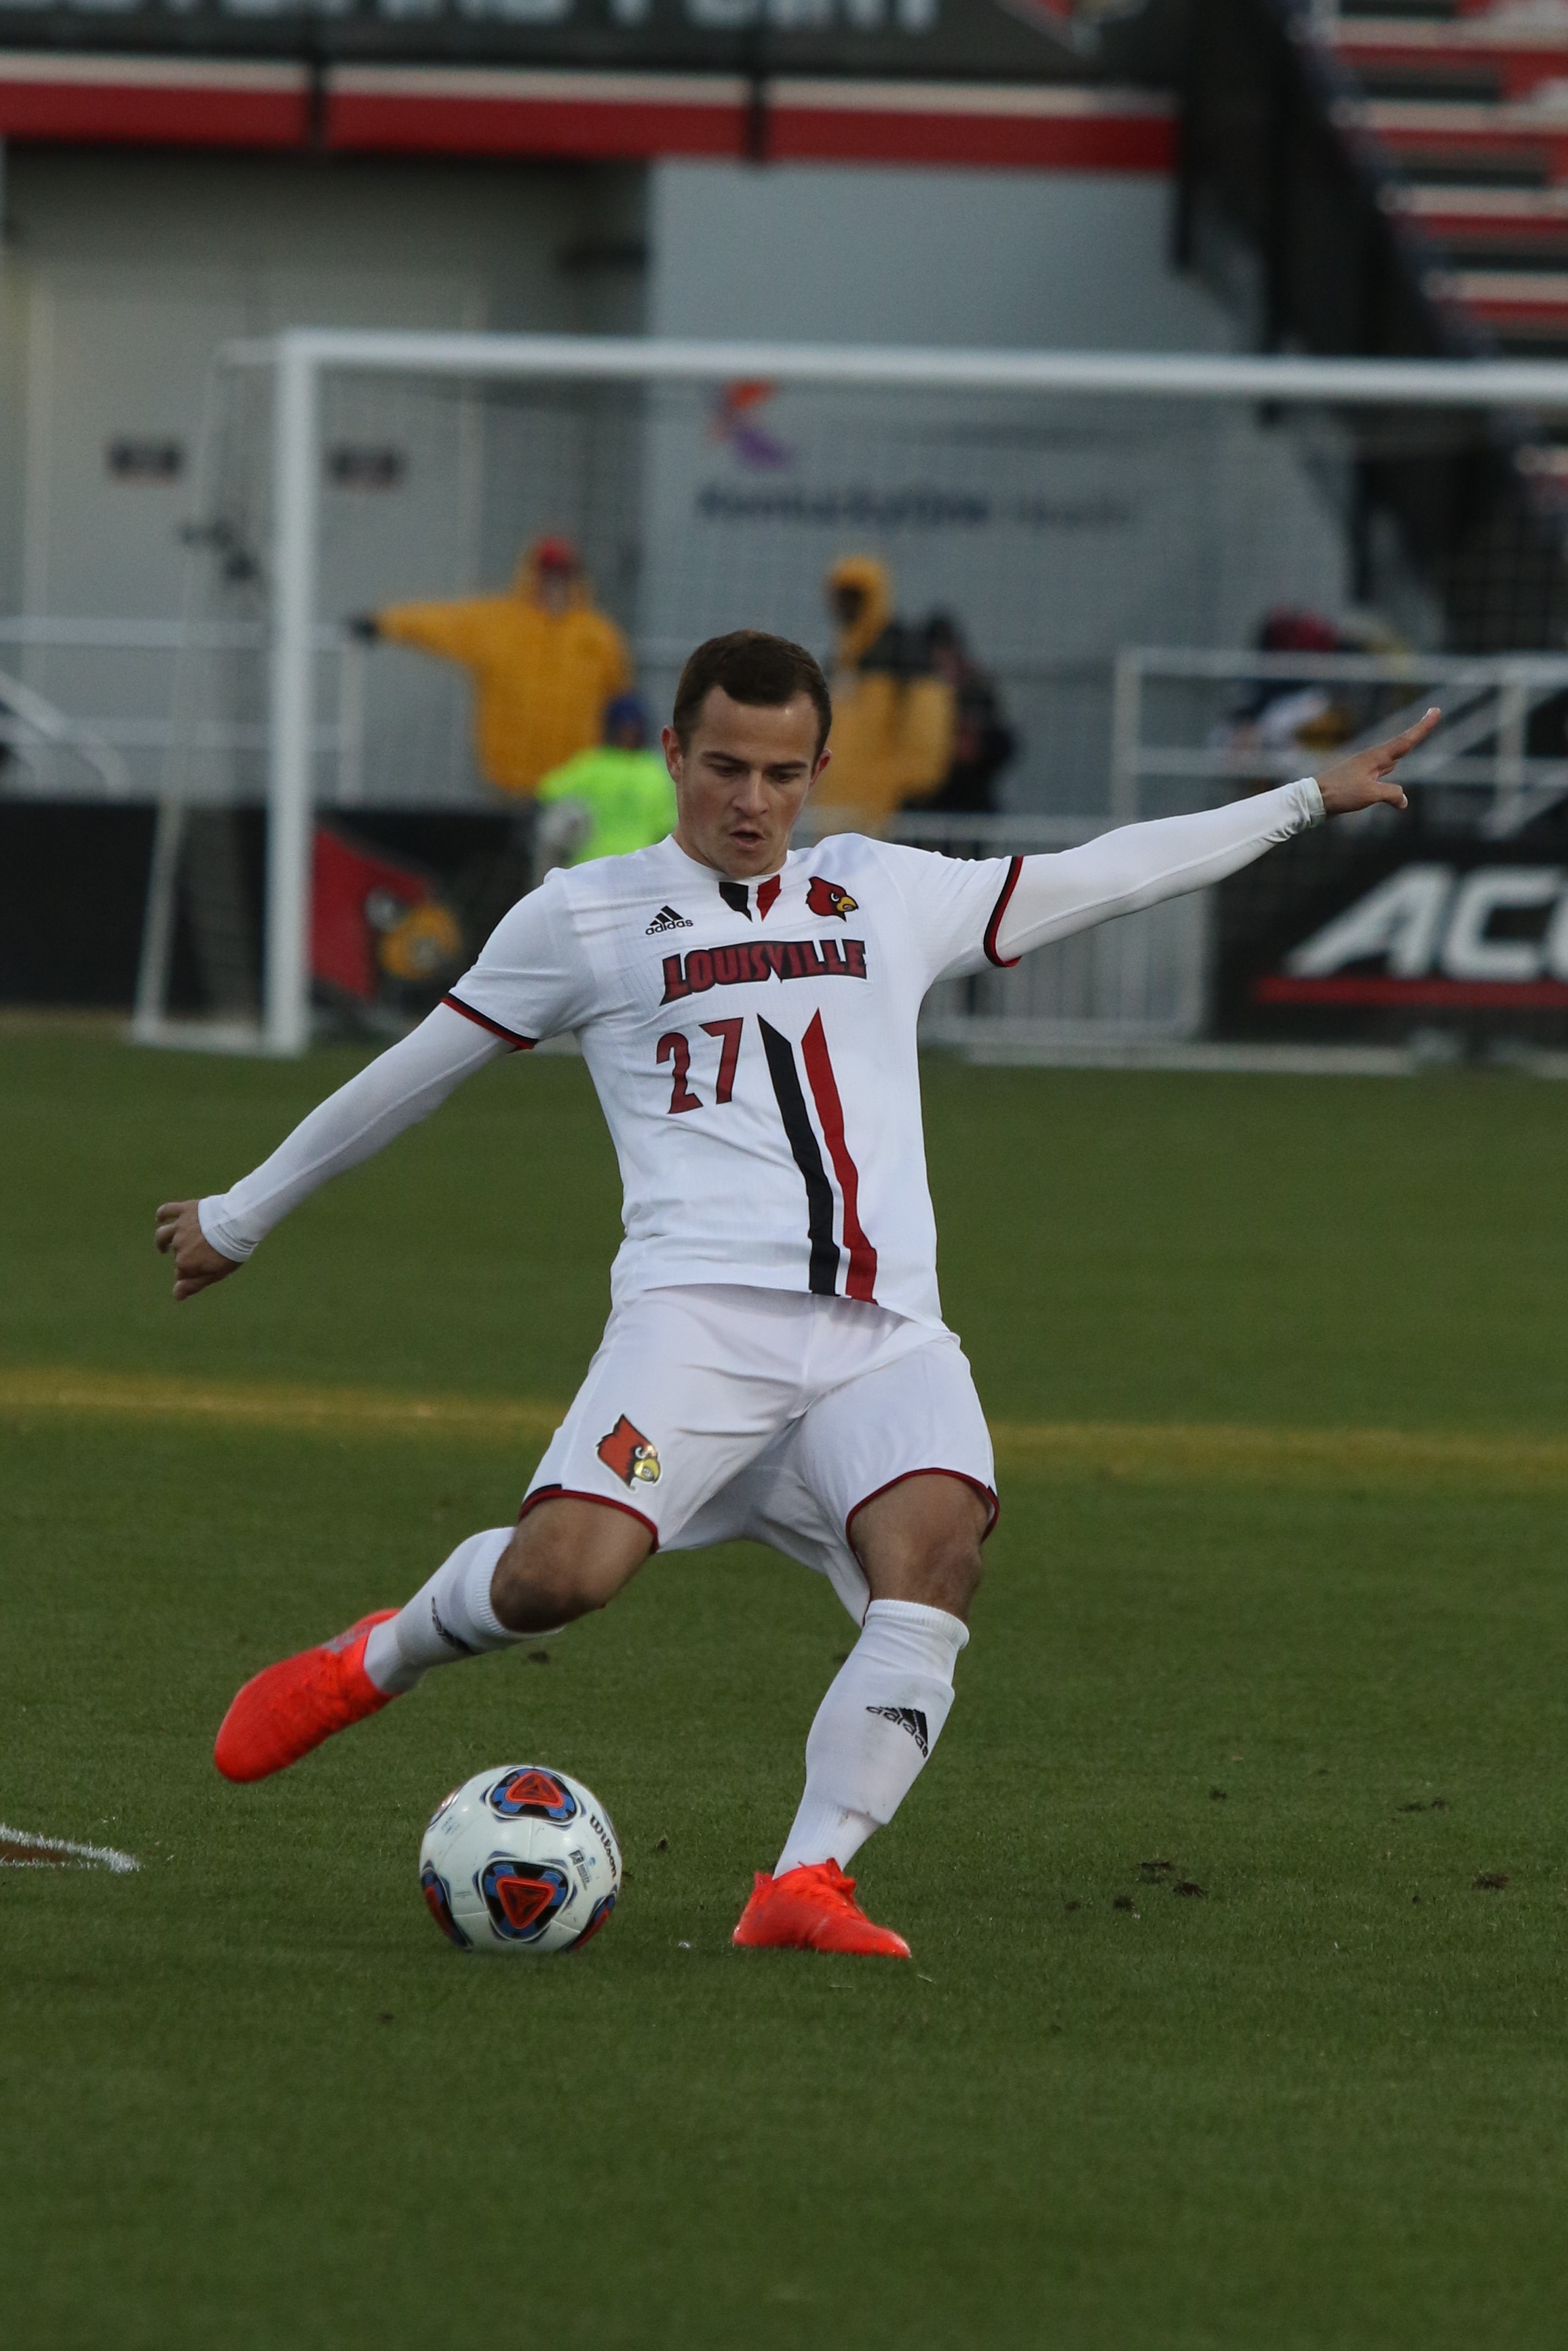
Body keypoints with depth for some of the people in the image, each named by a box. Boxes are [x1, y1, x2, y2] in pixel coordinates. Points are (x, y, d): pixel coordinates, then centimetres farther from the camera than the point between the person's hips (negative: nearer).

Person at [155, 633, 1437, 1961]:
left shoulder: (892, 897, 23)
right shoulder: (588, 916, 15)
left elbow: (1100, 876, 32)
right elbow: (414, 1075, 23)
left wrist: (1310, 802, 33)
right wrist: (244, 1215, 29)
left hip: (886, 1336, 3)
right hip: (700, 1311, -3)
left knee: (937, 1555, -28)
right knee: (560, 1574, -25)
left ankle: (807, 1885, -27)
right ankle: (377, 1660, 8)